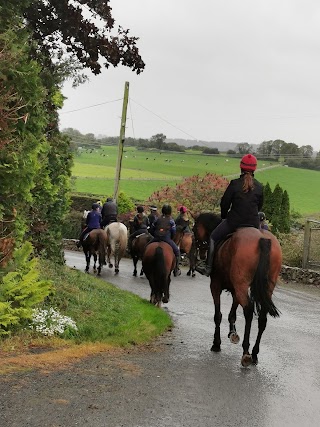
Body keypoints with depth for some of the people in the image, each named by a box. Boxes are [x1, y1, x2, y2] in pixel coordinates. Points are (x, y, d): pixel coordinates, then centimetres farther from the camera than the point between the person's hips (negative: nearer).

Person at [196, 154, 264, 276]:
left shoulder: (235, 184, -10)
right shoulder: (259, 187, 0)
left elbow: (224, 203, -3)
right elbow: (260, 205, 10)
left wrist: (224, 216, 15)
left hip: (234, 220, -3)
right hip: (253, 223, 3)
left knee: (213, 237, 14)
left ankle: (208, 266, 8)